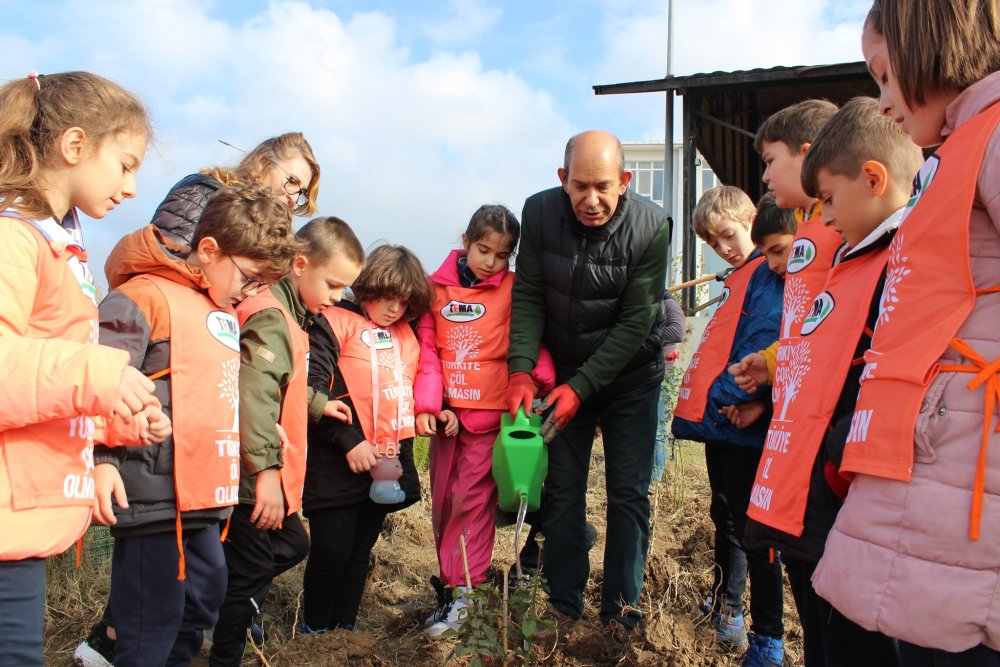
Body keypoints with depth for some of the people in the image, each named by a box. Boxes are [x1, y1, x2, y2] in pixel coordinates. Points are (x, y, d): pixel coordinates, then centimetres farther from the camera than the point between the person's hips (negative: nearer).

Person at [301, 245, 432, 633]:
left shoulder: (404, 333, 12)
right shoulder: (335, 322, -8)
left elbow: (413, 388, 22)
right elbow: (312, 388, -16)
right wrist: (348, 441, -19)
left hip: (389, 465, 6)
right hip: (338, 465, -6)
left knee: (361, 551, 15)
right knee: (332, 551, 2)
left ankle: (345, 627, 29)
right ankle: (314, 630, 22)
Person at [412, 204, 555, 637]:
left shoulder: (512, 289, -1)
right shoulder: (436, 287, 4)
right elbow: (427, 348, 2)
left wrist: (541, 379, -22)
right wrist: (428, 405, -8)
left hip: (490, 415, -3)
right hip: (446, 414, 4)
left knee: (472, 500, -2)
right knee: (443, 499, 10)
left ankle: (459, 591, 4)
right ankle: (455, 573, 22)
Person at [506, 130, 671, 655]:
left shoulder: (650, 227, -21)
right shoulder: (540, 212, -14)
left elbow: (635, 321, -19)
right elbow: (528, 295, -9)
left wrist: (581, 387, -23)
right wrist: (520, 369, -20)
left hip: (628, 375, -2)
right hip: (563, 374, 2)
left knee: (628, 494, 2)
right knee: (561, 491, 6)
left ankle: (620, 610, 17)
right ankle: (564, 605, 21)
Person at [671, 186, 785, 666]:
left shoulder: (767, 274, -12)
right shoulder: (737, 278, 18)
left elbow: (762, 351, -24)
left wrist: (720, 396, -25)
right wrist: (699, 402, 15)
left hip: (743, 425, -9)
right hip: (719, 423, 9)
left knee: (751, 528, -1)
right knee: (725, 518, 20)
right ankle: (725, 608, 37)